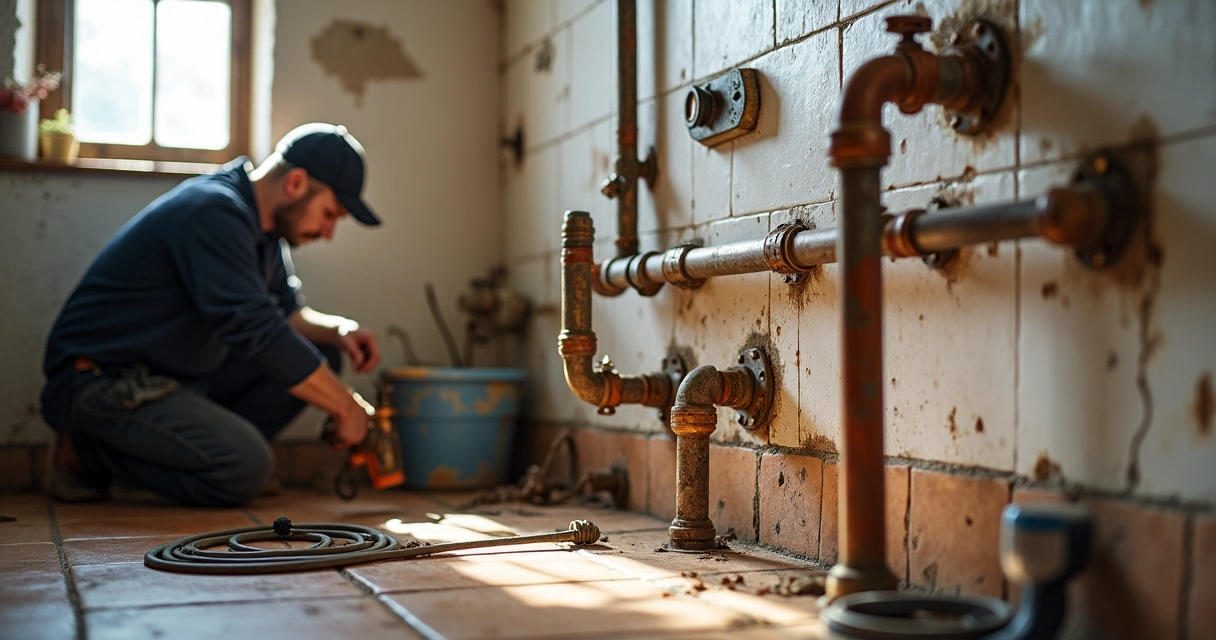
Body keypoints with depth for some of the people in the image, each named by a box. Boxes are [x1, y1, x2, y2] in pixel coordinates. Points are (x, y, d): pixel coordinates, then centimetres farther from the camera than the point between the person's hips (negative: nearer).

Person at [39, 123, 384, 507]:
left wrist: (340, 330, -8)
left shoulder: (266, 226, 8)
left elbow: (287, 313, 14)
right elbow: (256, 331, -29)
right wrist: (345, 406, -22)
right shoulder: (214, 212, -23)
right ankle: (86, 454, -6)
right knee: (247, 468, -27)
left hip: (182, 372, 10)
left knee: (321, 356, 2)